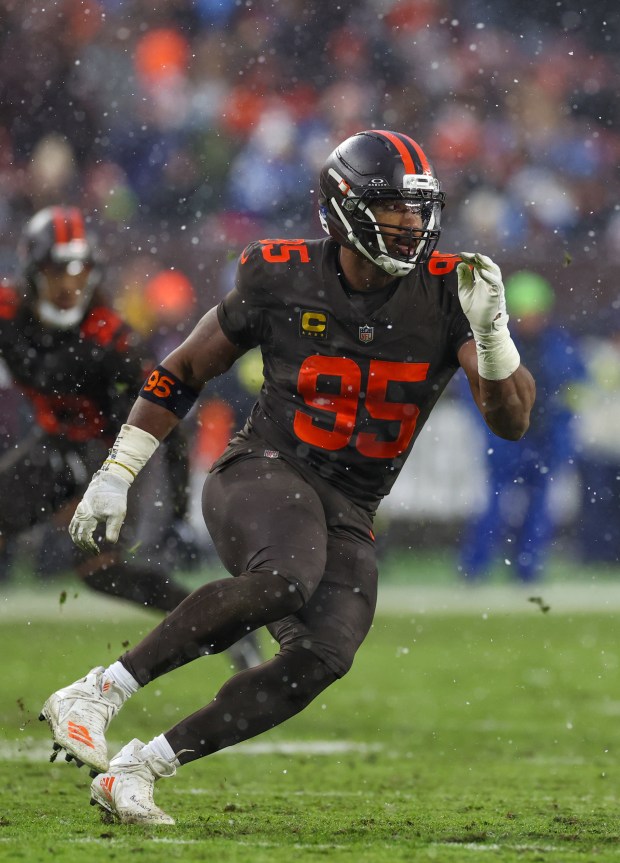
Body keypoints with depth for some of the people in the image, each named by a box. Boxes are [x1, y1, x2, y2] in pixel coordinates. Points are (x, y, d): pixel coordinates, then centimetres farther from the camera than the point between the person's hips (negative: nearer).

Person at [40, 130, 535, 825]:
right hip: (264, 473, -3)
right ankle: (95, 694, -28)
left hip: (349, 515, 4)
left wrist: (490, 330, -24)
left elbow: (511, 420, -7)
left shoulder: (445, 292, -3)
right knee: (285, 578, -37)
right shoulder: (282, 281, -6)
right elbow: (184, 372, 8)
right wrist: (116, 473, 7)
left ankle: (133, 771, -11)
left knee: (321, 657, -22)